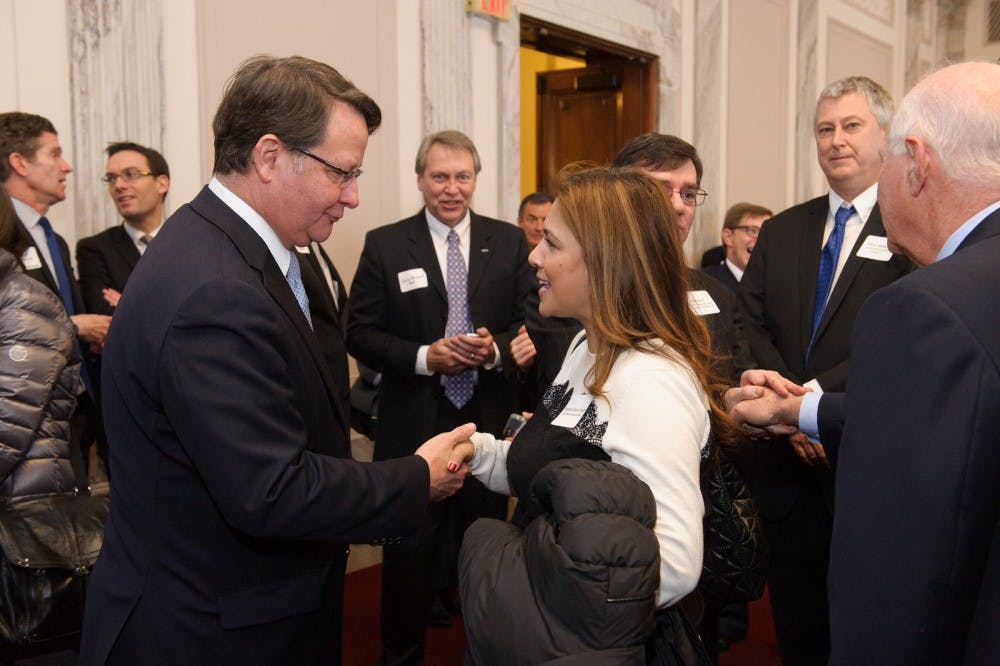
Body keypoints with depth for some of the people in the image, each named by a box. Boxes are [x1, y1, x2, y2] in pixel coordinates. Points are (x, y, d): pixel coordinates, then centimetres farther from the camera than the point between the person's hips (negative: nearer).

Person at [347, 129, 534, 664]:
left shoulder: (509, 242, 3)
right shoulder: (384, 245, -2)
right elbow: (360, 333, -4)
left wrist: (495, 349, -17)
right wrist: (423, 357, -18)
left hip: (490, 420, 2)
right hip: (413, 424, -2)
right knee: (409, 549, 8)